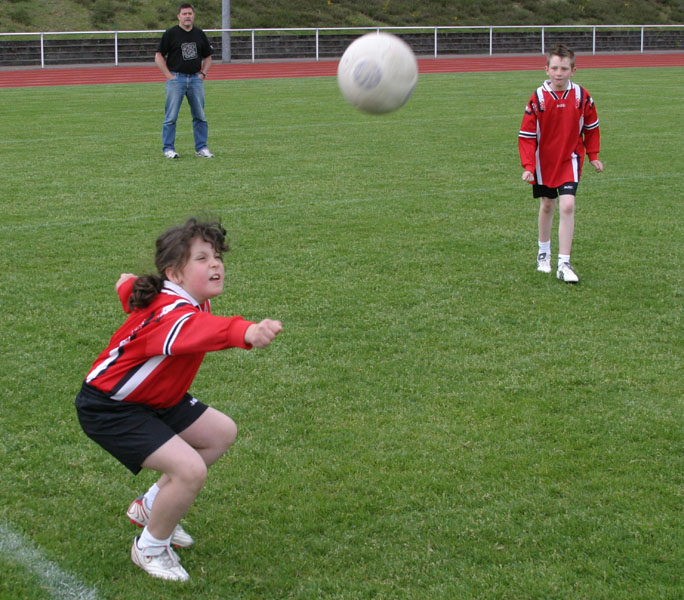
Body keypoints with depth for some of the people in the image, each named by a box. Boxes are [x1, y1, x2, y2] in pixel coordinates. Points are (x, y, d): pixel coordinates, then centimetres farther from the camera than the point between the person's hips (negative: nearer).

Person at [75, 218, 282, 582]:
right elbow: (203, 330, -62)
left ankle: (150, 508, 29)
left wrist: (129, 284, 43)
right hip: (107, 408, -10)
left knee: (222, 433, 15)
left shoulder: (177, 296, -5)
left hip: (153, 397, 10)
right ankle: (150, 548, 5)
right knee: (190, 470, -23)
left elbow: (128, 284, 17)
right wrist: (247, 333, -83)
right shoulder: (173, 313, -35)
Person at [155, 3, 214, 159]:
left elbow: (207, 57, 20)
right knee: (171, 116, -3)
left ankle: (201, 148, 13)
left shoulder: (199, 34, 11)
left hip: (196, 78, 4)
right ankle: (168, 148, 4)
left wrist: (203, 73, 6)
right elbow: (159, 57, -2)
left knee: (200, 116, 5)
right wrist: (169, 76, -8)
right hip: (176, 78, -4)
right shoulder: (171, 34, -2)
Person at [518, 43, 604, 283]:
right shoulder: (538, 98, -12)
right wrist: (528, 166, -16)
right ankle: (544, 252, 39)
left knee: (567, 205, -15)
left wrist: (593, 155, 7)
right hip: (544, 161, 0)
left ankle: (564, 264, -12)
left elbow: (591, 127, 8)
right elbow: (527, 135, -9)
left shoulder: (582, 96, -9)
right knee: (547, 206, 14)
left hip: (570, 160, 0)